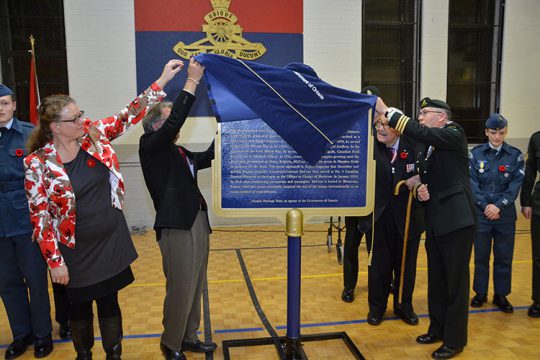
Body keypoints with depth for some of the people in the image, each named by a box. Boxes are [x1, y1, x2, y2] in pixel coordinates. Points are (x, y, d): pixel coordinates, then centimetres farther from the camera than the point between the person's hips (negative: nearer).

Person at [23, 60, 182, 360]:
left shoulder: (94, 135, -6)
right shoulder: (38, 163, -16)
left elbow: (131, 115, -4)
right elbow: (40, 217, -13)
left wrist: (162, 80, -9)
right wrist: (55, 261, -12)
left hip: (112, 243, 3)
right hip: (76, 251, -2)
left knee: (109, 302, 16)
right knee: (79, 306, 19)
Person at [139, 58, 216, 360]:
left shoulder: (179, 152, 16)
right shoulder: (150, 147, -6)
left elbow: (209, 157, 23)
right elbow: (176, 121, -19)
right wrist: (193, 80, -17)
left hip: (198, 223, 8)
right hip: (176, 227, -8)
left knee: (196, 287, 15)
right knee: (180, 289, 0)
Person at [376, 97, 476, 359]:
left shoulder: (455, 134, -6)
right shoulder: (426, 149, 15)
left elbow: (422, 134, -25)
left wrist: (387, 111, -23)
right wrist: (420, 191, -5)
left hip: (456, 220, -7)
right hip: (435, 222, 8)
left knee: (456, 281, 1)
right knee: (436, 280, 16)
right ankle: (438, 329, 31)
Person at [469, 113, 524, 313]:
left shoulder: (515, 155, 1)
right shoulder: (475, 154, 0)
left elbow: (516, 184, -6)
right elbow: (472, 183, -5)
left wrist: (498, 206, -16)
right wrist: (485, 206, -14)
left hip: (505, 214, 1)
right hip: (481, 213, 0)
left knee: (504, 256, 8)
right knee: (481, 255, 8)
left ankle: (501, 295, 23)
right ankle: (480, 293, 23)